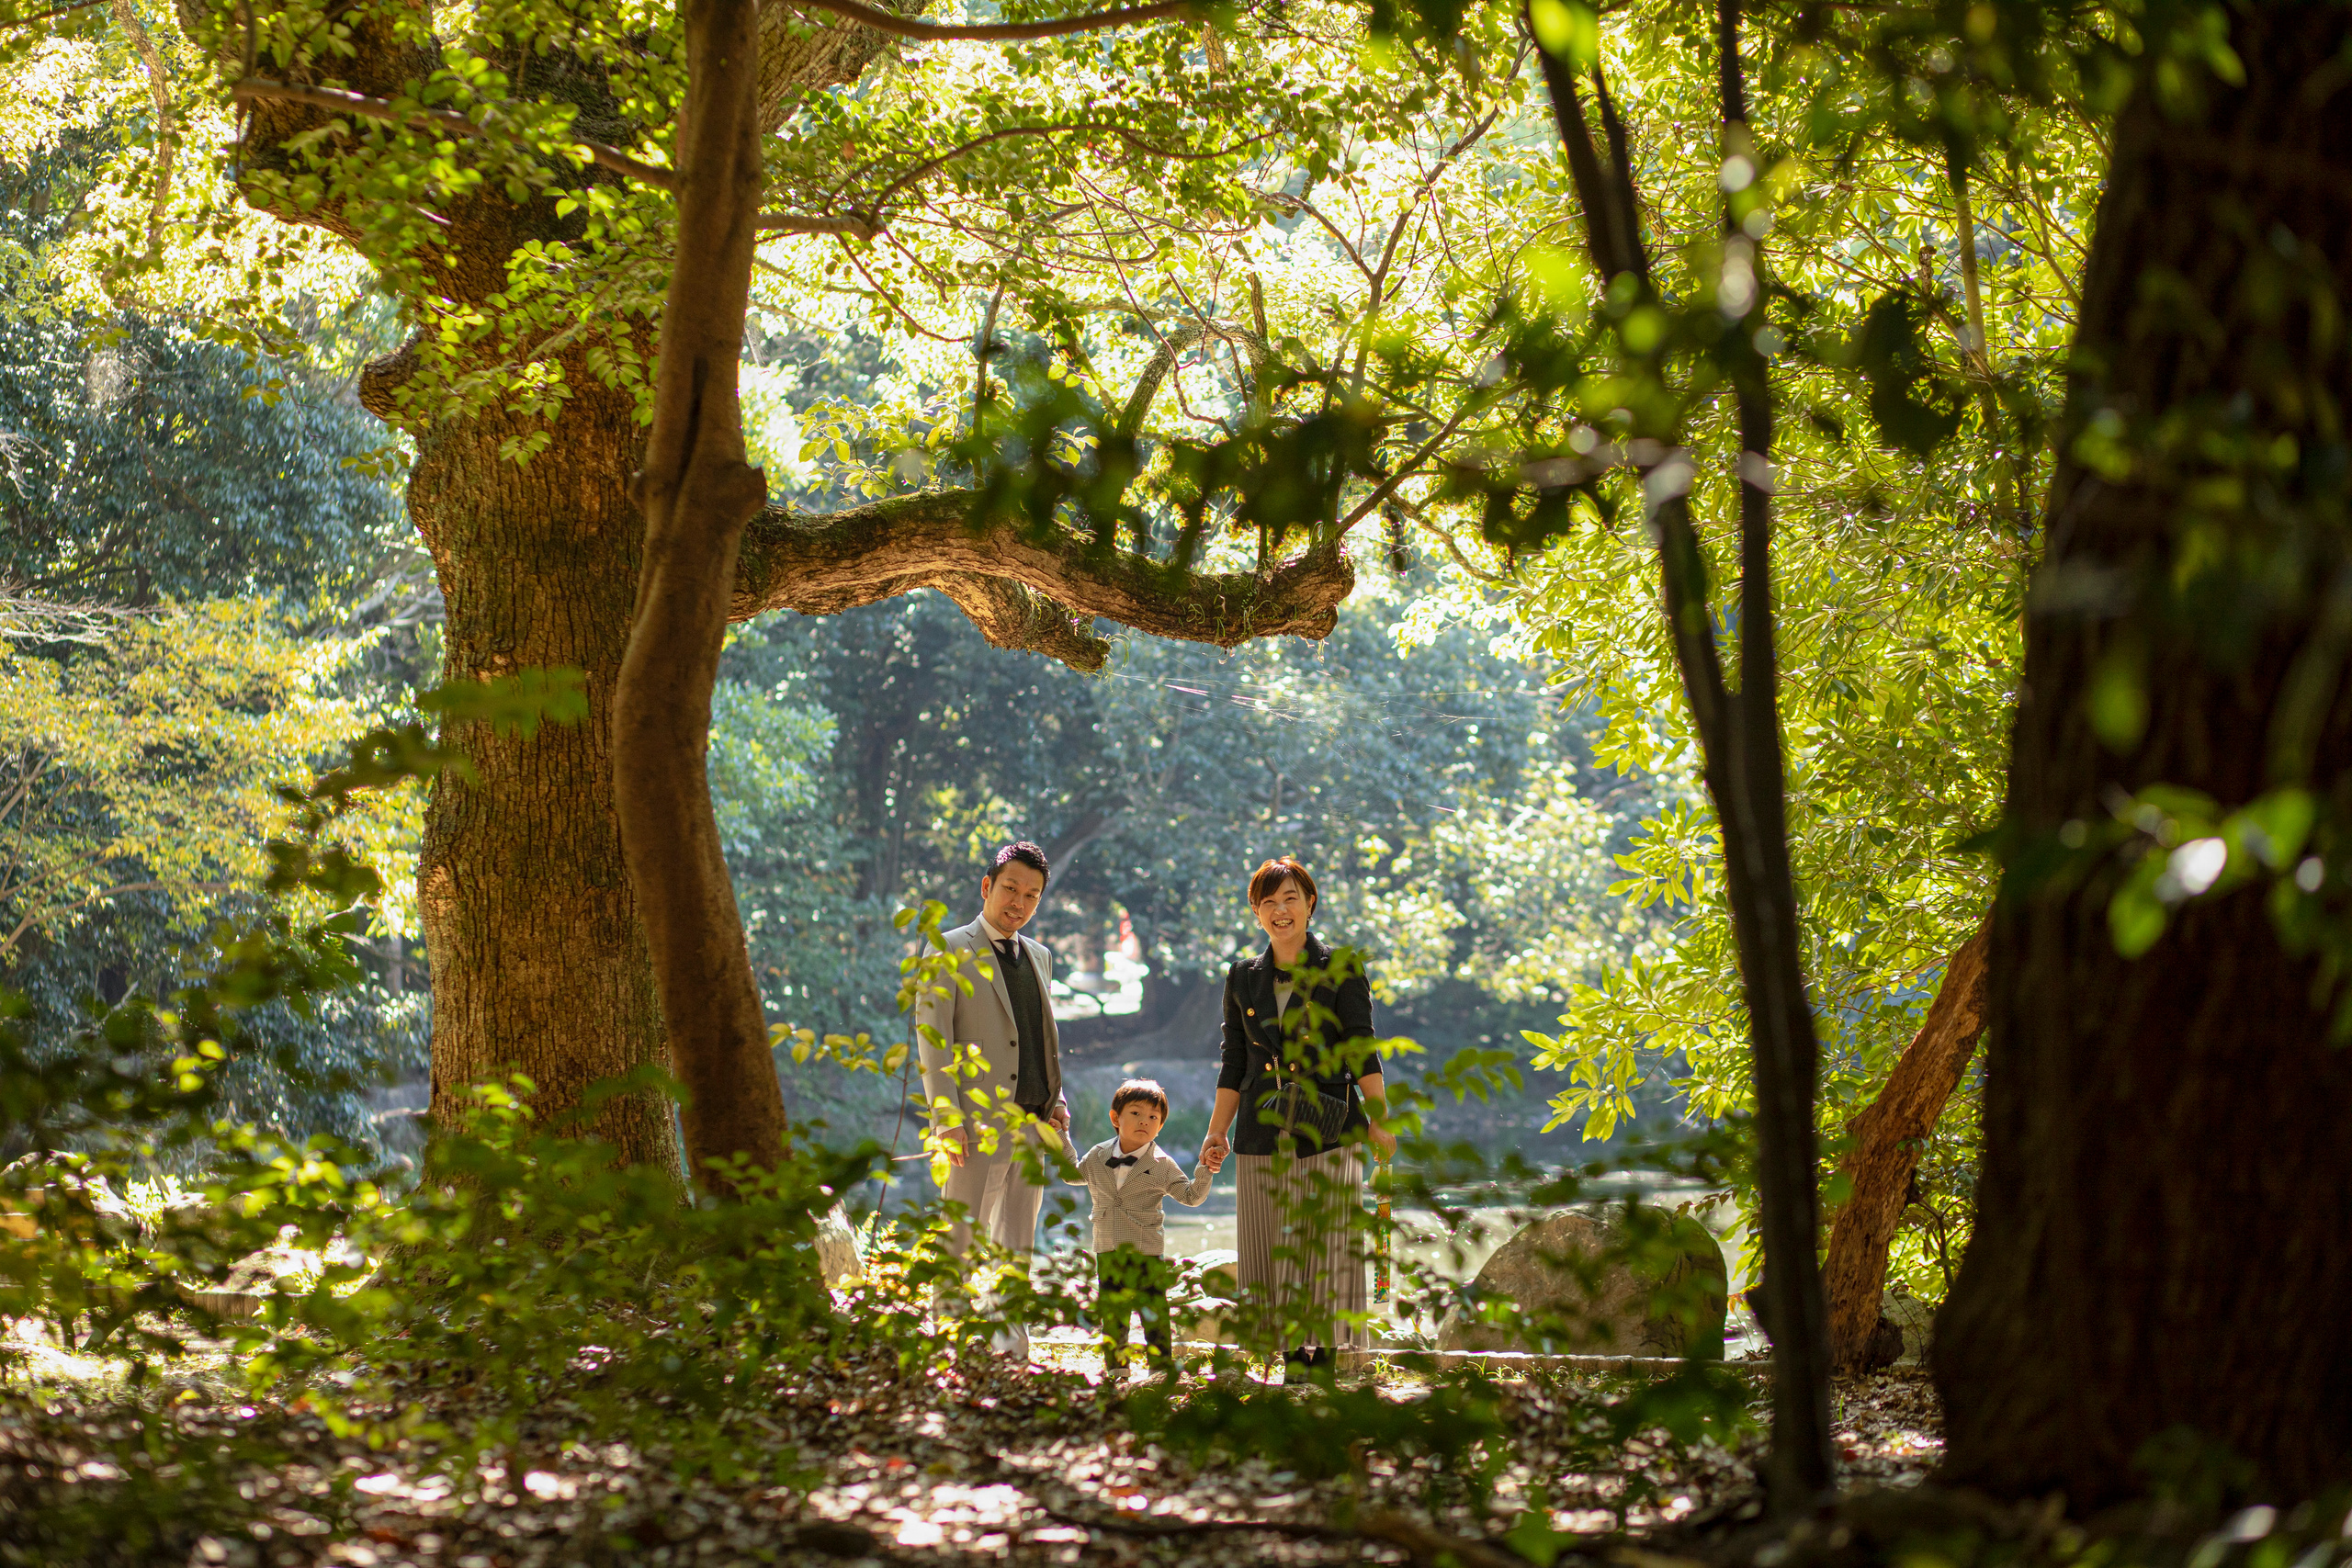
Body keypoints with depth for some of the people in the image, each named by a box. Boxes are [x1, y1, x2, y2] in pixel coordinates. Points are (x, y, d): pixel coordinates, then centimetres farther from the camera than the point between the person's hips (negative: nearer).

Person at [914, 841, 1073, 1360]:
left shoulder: (1038, 957, 18)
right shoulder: (950, 951, -2)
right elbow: (931, 1037, -8)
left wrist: (1056, 1100, 9)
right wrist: (947, 1118, -16)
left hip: (1032, 1123, 6)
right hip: (979, 1122, -6)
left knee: (1016, 1247, 7)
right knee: (962, 1243, -7)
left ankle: (1010, 1348, 10)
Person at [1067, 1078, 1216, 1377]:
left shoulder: (1162, 1166, -2)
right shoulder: (1097, 1157, 6)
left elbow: (1190, 1196, -1)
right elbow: (1073, 1175, 23)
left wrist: (1204, 1173, -17)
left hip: (1148, 1253, -3)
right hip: (1108, 1253, 3)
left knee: (1154, 1313, -2)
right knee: (1111, 1312, 9)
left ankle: (1163, 1370, 6)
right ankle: (1116, 1367, 21)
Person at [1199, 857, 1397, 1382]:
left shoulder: (1341, 970, 3)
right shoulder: (1243, 979, 13)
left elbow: (1361, 1052, -1)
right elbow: (1234, 1065, 17)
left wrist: (1380, 1121, -12)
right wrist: (1216, 1134, 9)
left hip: (1328, 1136, -3)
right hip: (1262, 1138, 3)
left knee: (1328, 1250, -8)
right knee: (1272, 1255, 0)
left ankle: (1325, 1363, -5)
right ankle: (1292, 1364, 4)